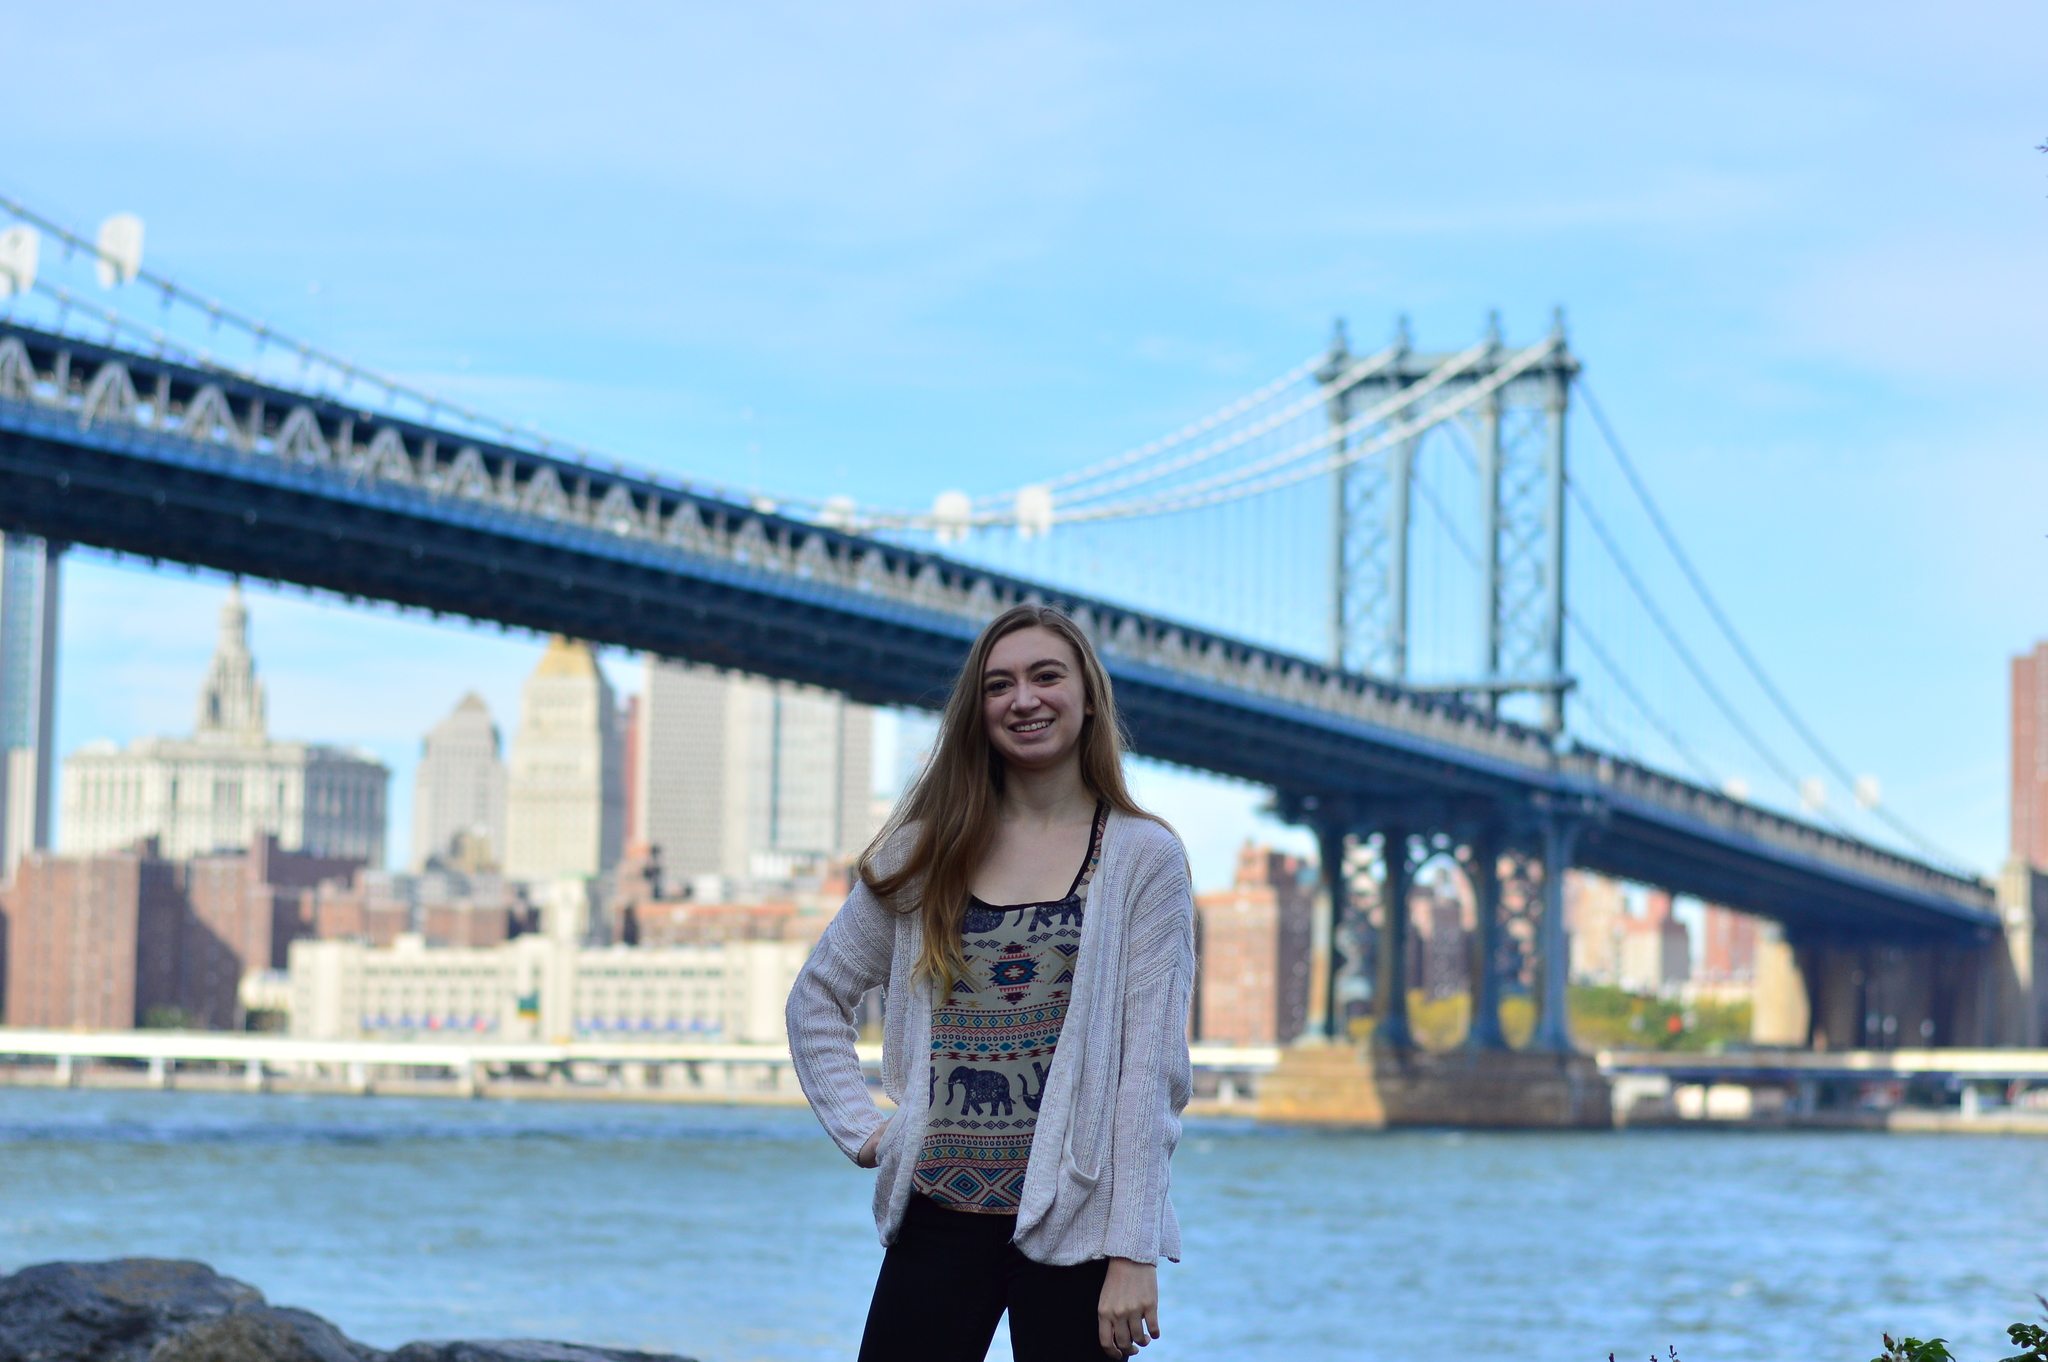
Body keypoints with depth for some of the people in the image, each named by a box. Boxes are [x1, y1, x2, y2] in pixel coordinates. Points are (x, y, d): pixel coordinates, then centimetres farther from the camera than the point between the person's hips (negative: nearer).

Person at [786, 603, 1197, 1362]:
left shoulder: (1144, 859, 0)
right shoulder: (925, 851, 9)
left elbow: (1151, 1068, -6)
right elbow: (818, 997, 18)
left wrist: (1134, 1254, -12)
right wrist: (859, 1128, 5)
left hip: (1072, 1227, -3)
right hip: (939, 1219, 3)